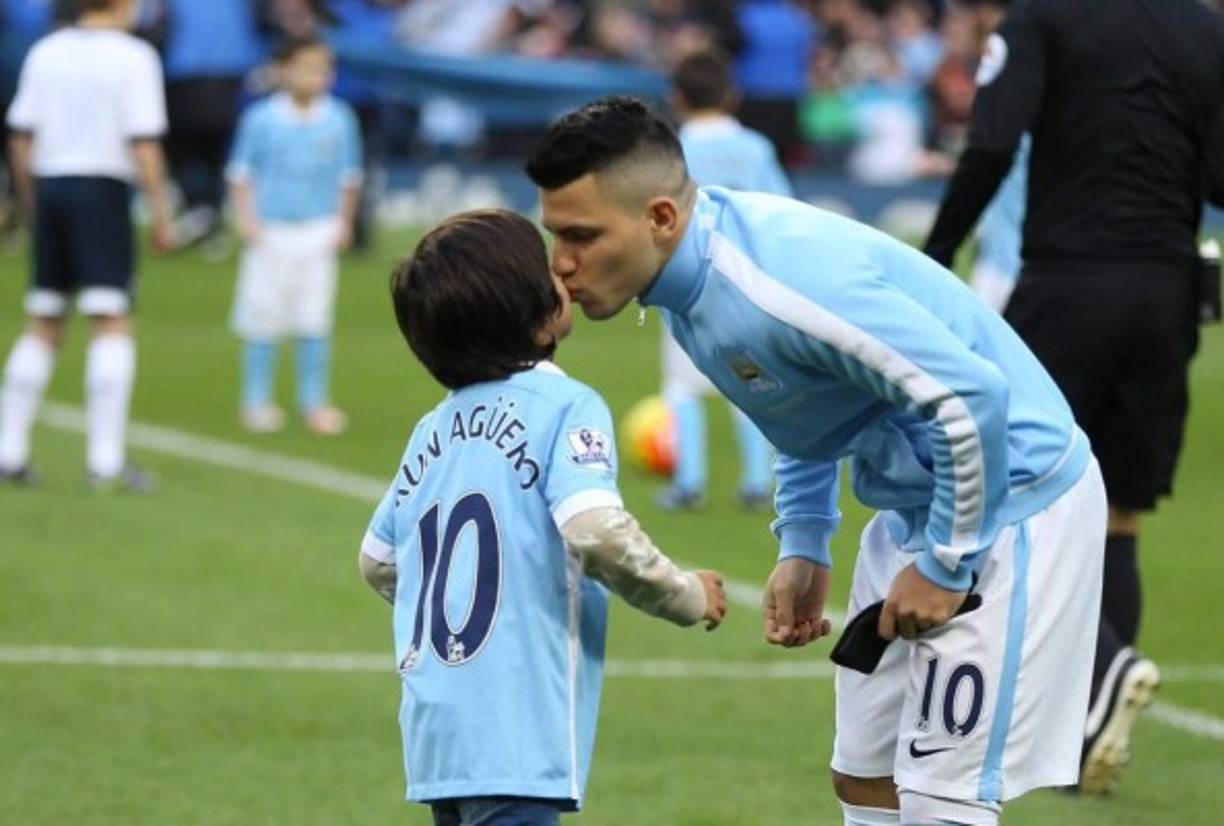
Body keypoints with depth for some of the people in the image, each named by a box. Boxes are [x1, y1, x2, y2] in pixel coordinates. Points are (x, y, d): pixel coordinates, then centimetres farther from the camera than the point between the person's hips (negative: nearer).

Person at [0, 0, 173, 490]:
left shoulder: (45, 53, 8)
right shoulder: (132, 57, -7)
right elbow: (144, 144, -12)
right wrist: (160, 214, -7)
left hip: (49, 185, 6)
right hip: (103, 189, -6)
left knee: (43, 326, 13)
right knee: (113, 325, -5)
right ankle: (106, 461, -12)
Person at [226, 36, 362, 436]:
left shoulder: (339, 120, 0)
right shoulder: (261, 119, -6)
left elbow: (349, 177, 9)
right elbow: (241, 173, 0)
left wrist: (344, 223, 3)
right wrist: (246, 218, -9)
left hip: (318, 233, 1)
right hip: (270, 233, -1)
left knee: (315, 323, 2)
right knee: (262, 320, 4)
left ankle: (314, 402, 12)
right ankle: (257, 402, 13)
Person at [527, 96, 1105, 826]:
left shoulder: (773, 285, -31)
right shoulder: (692, 279, -2)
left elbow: (973, 397, -31)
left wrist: (944, 566, -21)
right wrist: (803, 546, 9)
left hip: (1009, 495, -10)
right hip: (914, 501, 10)